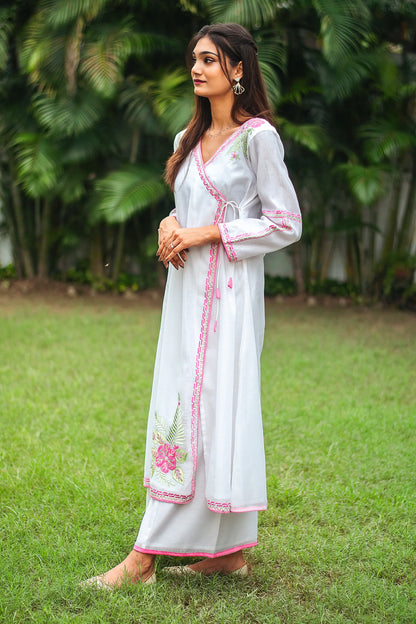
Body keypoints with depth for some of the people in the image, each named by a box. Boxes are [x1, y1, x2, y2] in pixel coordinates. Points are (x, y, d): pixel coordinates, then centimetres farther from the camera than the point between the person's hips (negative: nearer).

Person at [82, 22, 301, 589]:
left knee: (197, 410, -8)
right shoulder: (189, 140, 16)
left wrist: (208, 234, -14)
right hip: (188, 287, 8)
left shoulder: (258, 136, -6)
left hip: (229, 292, -8)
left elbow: (286, 224, -9)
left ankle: (143, 558, -8)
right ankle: (231, 550, 13)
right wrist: (171, 224, 2)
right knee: (199, 411, 6)